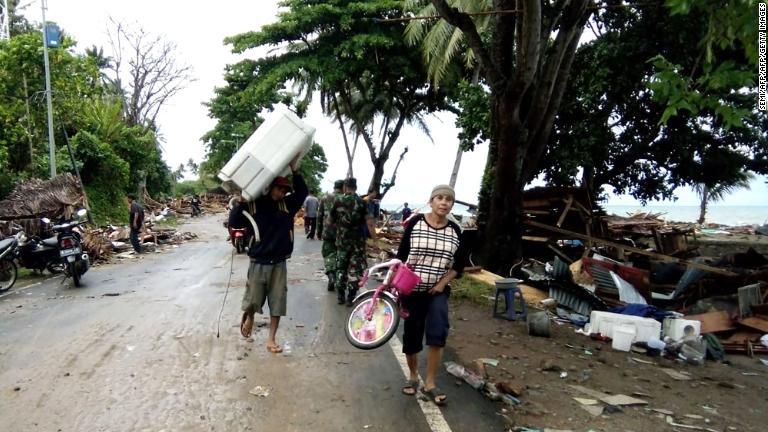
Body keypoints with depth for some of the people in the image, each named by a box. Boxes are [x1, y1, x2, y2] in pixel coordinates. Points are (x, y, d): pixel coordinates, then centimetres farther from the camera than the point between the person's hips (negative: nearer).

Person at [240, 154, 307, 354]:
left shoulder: (287, 205, 3)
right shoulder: (253, 205, -6)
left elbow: (302, 193, -6)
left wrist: (295, 170, -14)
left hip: (279, 263, 3)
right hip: (258, 263, -2)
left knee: (277, 303, 5)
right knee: (252, 300, 9)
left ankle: (271, 339, 18)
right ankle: (248, 319, 43)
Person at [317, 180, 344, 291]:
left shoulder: (325, 198, 2)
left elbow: (320, 216, 5)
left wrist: (319, 232, 13)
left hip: (328, 232, 1)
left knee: (328, 254, 6)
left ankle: (331, 274, -16)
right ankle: (337, 280, 20)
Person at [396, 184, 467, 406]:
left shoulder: (454, 230, 0)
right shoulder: (416, 222, -6)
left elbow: (459, 264, 7)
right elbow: (402, 255, -2)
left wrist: (443, 283, -6)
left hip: (439, 290, 1)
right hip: (413, 288, -1)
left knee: (438, 333, -17)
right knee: (412, 335, 8)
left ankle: (430, 383, -1)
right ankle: (413, 376, 32)